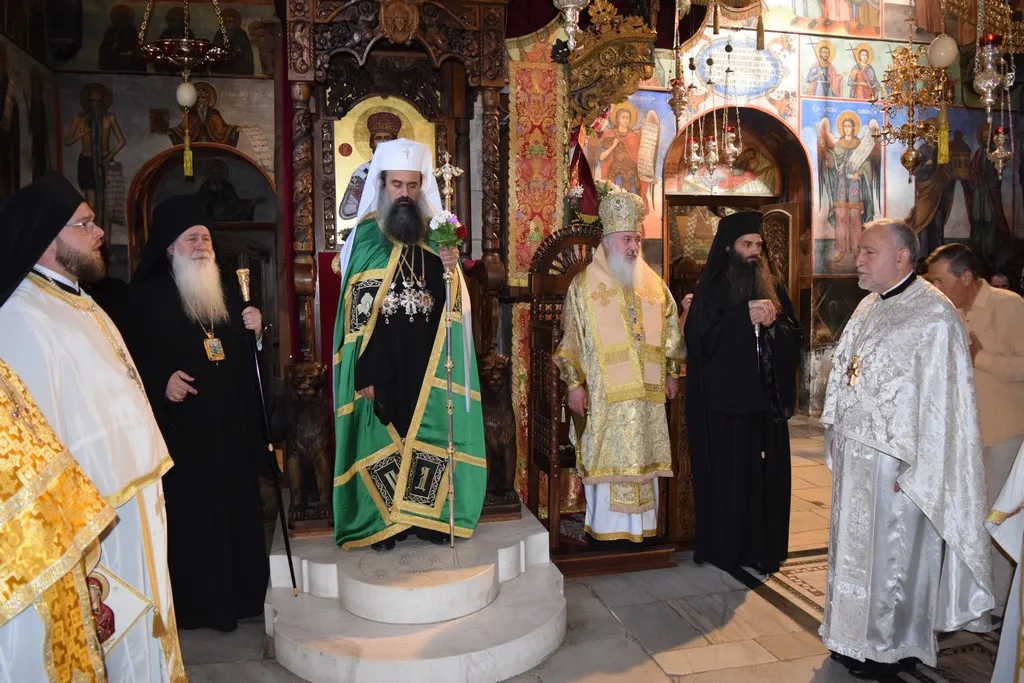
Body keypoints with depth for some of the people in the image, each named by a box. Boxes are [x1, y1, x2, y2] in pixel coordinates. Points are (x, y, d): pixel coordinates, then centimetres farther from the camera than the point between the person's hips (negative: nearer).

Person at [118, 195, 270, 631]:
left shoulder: (228, 290, 12)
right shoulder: (146, 296, -3)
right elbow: (132, 359, -5)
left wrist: (253, 329, -2)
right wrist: (161, 382, -20)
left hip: (231, 425, 5)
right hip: (180, 428, -4)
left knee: (236, 508, 8)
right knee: (187, 515, -1)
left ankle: (239, 593, 22)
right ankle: (192, 603, 13)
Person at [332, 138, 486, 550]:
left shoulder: (436, 234, 7)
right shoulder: (364, 237, -3)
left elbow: (452, 303, 7)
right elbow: (355, 310, -7)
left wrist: (452, 272, -14)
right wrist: (363, 372, -11)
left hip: (427, 358, 3)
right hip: (382, 359, -3)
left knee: (429, 433, 8)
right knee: (383, 435, 4)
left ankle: (429, 516, 21)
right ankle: (384, 520, 16)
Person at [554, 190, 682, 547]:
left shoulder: (654, 284, 10)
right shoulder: (584, 285, -2)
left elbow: (670, 331, 16)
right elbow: (570, 338, -4)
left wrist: (672, 372, 11)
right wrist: (574, 383, -9)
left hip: (646, 393, 4)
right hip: (604, 394, -4)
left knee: (643, 457, 8)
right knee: (606, 457, 0)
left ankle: (640, 527, 20)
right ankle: (604, 528, 11)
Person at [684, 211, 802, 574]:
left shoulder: (772, 287, 11)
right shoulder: (711, 290, -1)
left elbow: (795, 337, 8)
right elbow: (702, 338, -13)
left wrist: (773, 323, -11)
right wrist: (745, 316, -18)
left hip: (767, 397, 4)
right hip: (725, 400, -4)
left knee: (768, 474, 7)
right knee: (728, 475, 1)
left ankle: (764, 548, 20)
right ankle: (725, 548, 14)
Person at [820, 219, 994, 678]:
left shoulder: (933, 317, -17)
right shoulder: (869, 308, 10)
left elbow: (940, 402, -19)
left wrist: (916, 472, -20)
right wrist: (837, 436, 14)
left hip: (895, 461, -8)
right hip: (855, 454, 8)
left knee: (892, 551, 5)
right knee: (855, 543, 16)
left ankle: (894, 648, 24)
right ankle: (857, 636, 33)